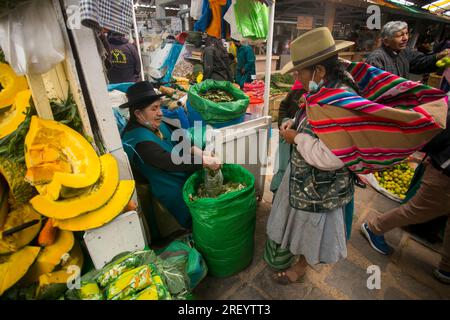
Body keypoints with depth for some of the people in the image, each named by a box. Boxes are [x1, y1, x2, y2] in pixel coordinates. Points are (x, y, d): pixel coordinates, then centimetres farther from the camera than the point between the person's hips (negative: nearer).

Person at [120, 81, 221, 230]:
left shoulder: (157, 125, 4)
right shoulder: (139, 141, -25)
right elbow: (170, 162, -35)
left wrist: (201, 153, -10)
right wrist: (205, 161, -37)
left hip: (186, 176, 9)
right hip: (174, 191, -9)